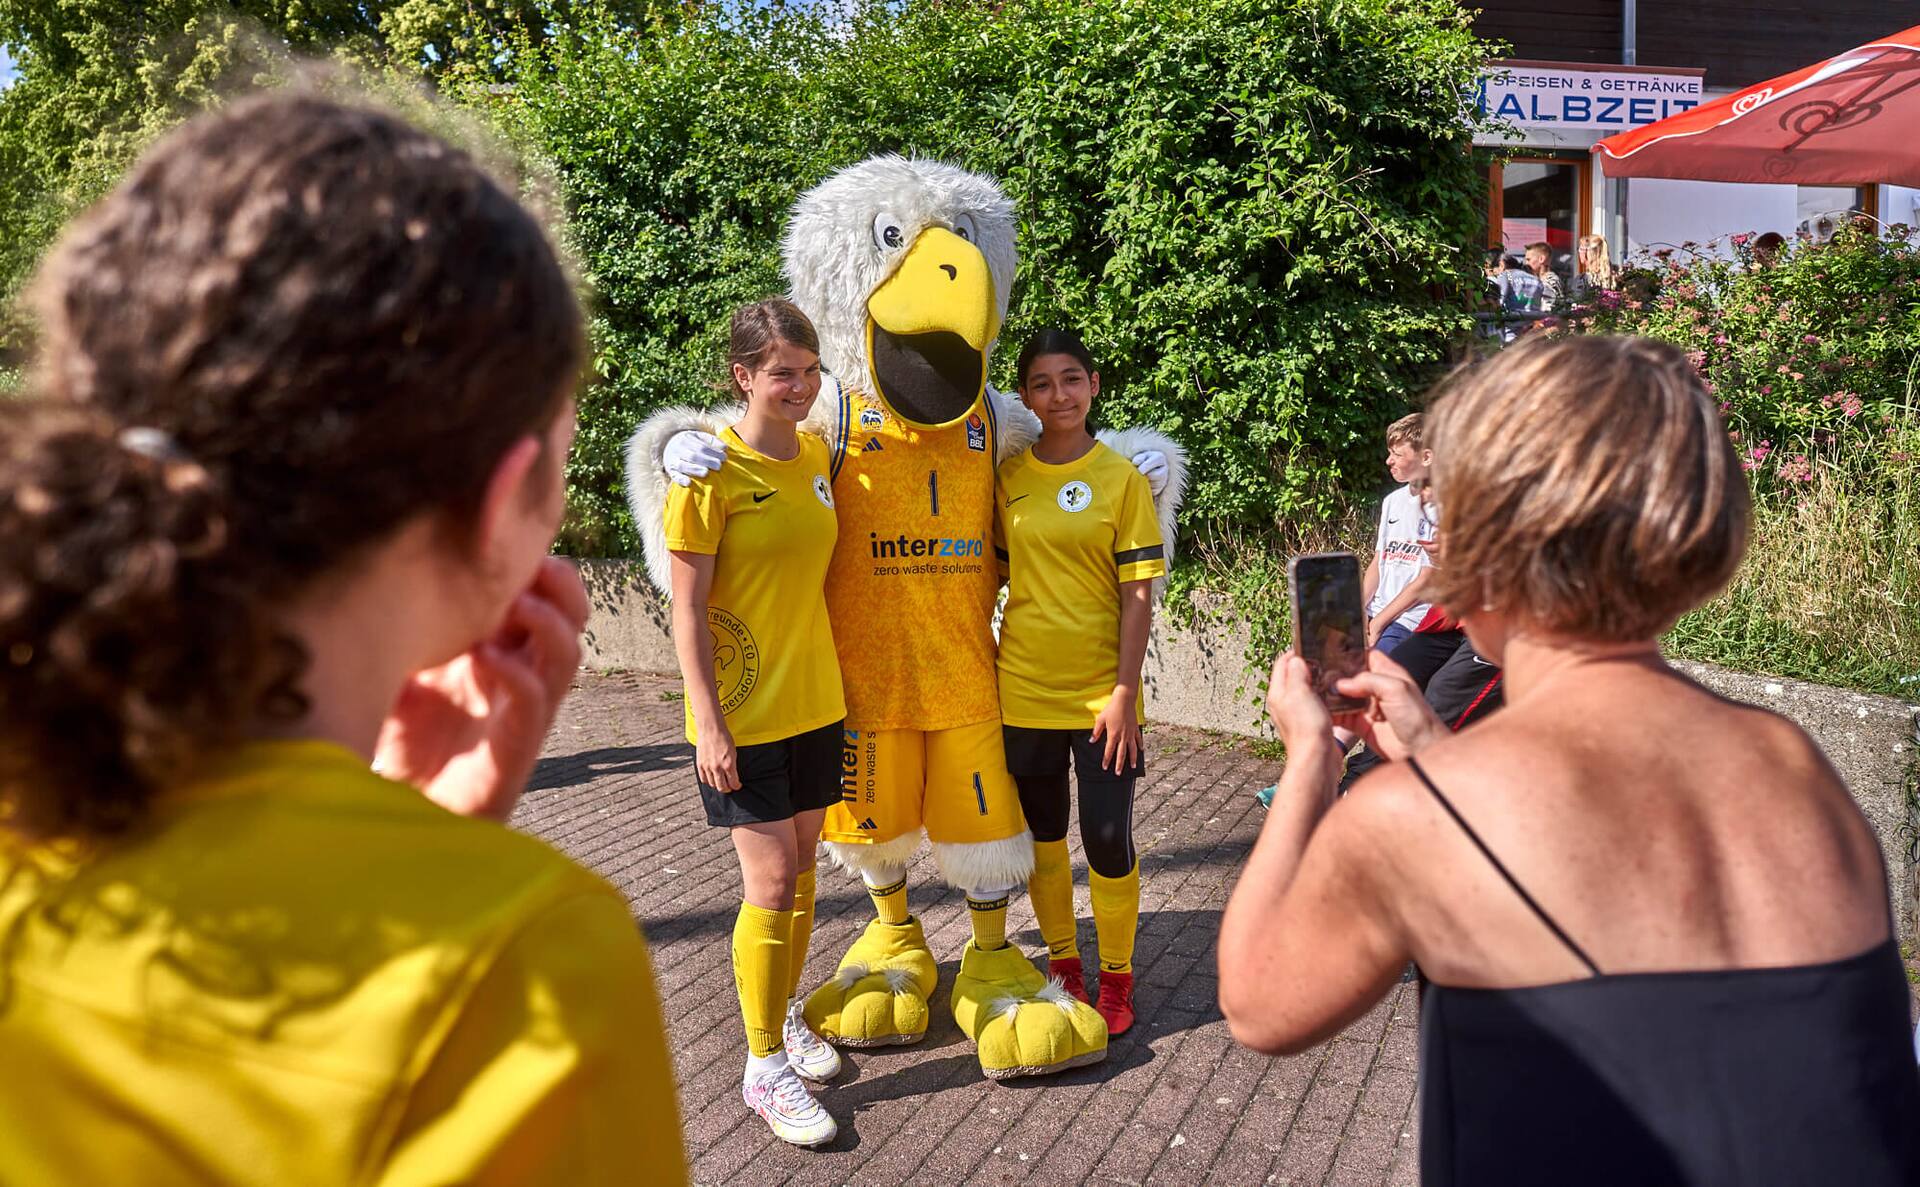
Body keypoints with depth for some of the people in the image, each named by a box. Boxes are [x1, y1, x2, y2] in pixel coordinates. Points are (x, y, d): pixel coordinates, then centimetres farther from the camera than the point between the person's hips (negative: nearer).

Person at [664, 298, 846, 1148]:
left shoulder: (816, 454, 4)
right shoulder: (712, 470, -14)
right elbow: (688, 612, -14)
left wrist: (826, 678, 12)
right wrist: (708, 724, -17)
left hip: (814, 701, 6)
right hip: (741, 715, -6)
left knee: (801, 869, 15)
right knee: (770, 885, -3)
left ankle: (784, 1012, 34)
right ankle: (765, 1067, 11)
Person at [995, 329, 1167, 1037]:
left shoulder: (1122, 477, -4)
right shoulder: (1006, 477, 3)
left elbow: (1138, 595, -6)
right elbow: (993, 575, 11)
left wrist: (1124, 692, -12)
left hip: (1100, 694, -3)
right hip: (1023, 689, 3)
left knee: (1108, 839, 1)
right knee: (1042, 833, 13)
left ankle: (1115, 978, 21)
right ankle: (1063, 963, 31)